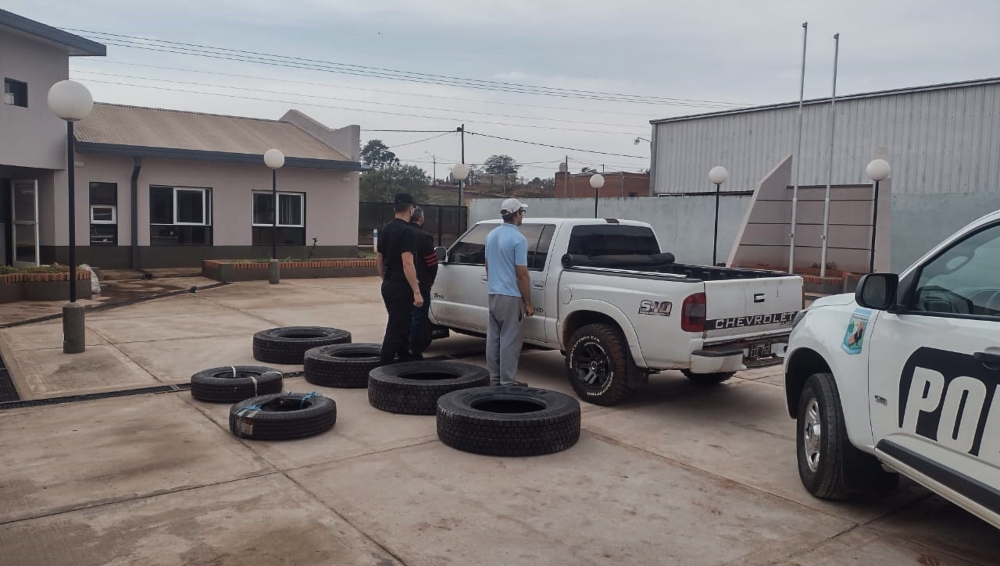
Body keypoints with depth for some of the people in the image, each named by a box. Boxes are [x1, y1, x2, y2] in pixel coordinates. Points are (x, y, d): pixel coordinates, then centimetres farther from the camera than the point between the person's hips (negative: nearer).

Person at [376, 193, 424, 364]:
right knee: (395, 330, -5)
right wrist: (416, 292, -25)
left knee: (402, 326, 23)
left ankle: (404, 359, 35)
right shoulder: (407, 231, -17)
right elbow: (407, 264, -25)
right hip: (400, 287, -10)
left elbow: (378, 261, 17)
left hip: (388, 286, 10)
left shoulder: (385, 230, 12)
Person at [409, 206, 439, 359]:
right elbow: (432, 261, -14)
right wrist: (431, 279, 4)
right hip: (420, 283, -7)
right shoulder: (423, 236, -14)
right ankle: (415, 352, 1)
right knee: (419, 318, -1)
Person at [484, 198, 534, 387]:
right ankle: (506, 382, 3)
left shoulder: (491, 235, 8)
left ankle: (493, 378, 18)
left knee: (493, 337, 11)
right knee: (509, 340, -2)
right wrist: (528, 303, -10)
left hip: (492, 293, 8)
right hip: (510, 296, -8)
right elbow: (521, 274, -16)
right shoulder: (518, 239, -16)